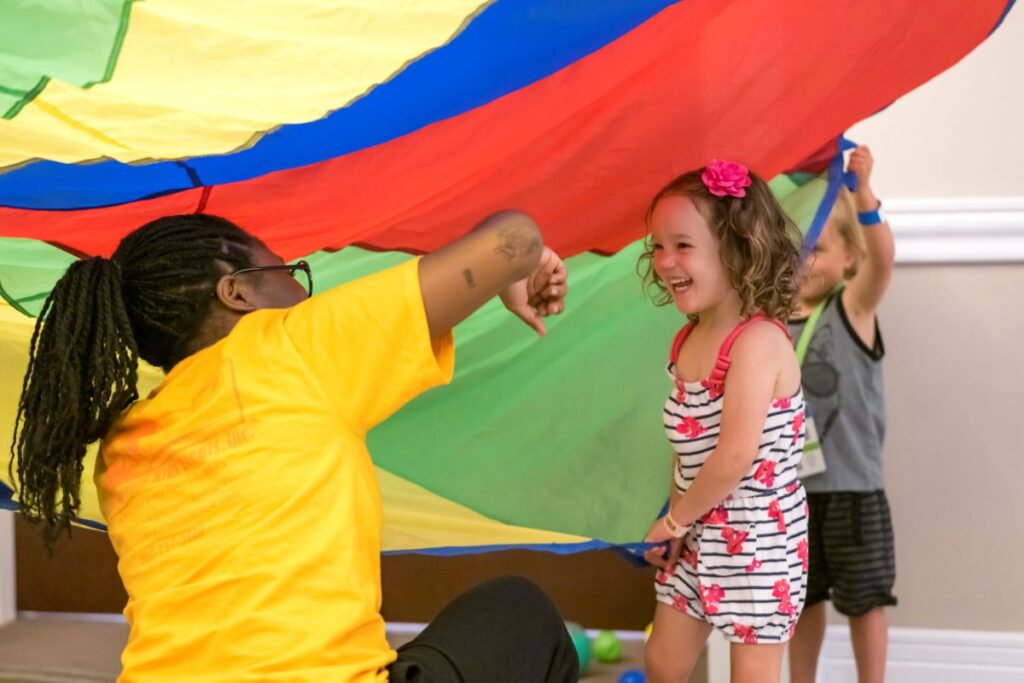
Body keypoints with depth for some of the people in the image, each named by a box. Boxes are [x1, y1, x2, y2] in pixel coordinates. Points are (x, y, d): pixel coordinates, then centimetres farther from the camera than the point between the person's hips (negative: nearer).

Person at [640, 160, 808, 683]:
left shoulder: (758, 341, -22)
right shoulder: (688, 339, 3)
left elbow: (737, 454, -28)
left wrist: (675, 518, -16)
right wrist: (677, 521, 2)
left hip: (756, 537, -8)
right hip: (698, 532, 8)